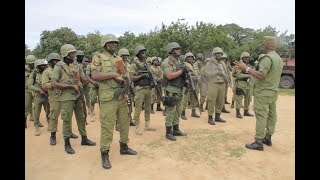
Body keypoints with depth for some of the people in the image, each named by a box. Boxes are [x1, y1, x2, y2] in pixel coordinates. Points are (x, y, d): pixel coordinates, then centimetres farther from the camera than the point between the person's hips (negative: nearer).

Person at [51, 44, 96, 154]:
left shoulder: (76, 66, 8)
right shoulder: (59, 66, -9)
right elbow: (54, 84, -17)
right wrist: (71, 86, -18)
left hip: (77, 96, 6)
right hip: (67, 97, -6)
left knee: (81, 118, 14)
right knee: (67, 121, 2)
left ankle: (84, 139, 28)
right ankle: (67, 144, 17)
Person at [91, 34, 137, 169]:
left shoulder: (118, 59, 17)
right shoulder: (98, 58, -3)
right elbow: (94, 76, -16)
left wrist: (126, 78, -1)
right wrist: (113, 74, -17)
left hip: (122, 96, 7)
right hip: (108, 98, -7)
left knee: (125, 123, 15)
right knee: (107, 126, -3)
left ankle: (124, 147, 32)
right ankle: (104, 154, 10)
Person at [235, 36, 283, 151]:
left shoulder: (267, 58, -17)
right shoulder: (279, 59, 15)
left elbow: (261, 75, -26)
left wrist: (246, 68, -22)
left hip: (263, 93, -10)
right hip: (273, 92, 10)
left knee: (261, 117, -7)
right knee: (271, 115, 14)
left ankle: (258, 142, -4)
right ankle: (268, 138, 25)